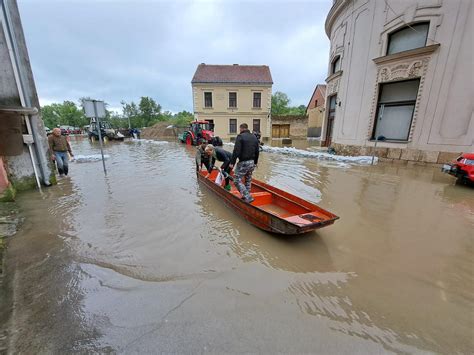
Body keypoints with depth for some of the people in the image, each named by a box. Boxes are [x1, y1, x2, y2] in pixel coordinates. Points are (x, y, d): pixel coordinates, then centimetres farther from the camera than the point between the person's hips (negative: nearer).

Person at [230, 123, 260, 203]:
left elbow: (236, 151, -17)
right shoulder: (254, 137, 13)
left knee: (237, 180, -2)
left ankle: (248, 197, -9)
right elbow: (257, 151, 16)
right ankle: (247, 196, 26)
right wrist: (255, 162, 24)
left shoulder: (240, 137, -10)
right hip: (252, 162, 8)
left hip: (243, 162, -8)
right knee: (248, 180, 18)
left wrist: (232, 162, -11)